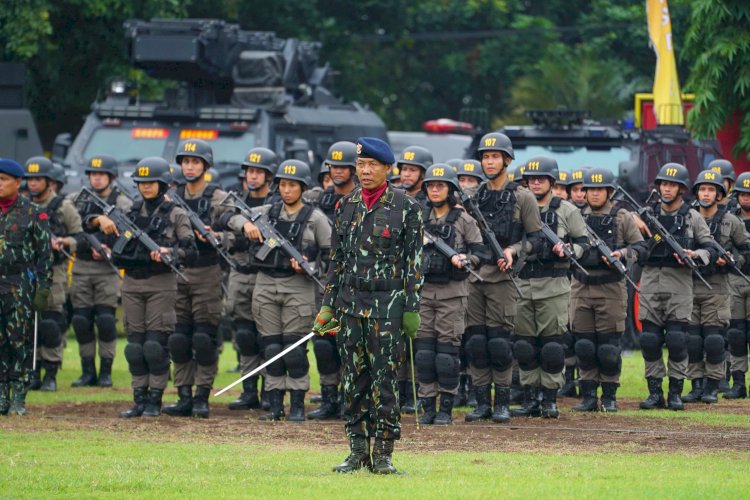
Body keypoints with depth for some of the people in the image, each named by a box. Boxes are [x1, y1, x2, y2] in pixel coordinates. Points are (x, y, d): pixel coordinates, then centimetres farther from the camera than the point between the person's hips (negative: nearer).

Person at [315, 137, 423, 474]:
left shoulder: (405, 206, -2)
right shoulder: (346, 205, 10)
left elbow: (414, 260, -2)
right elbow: (337, 259, 14)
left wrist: (412, 308, -7)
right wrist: (328, 305, 10)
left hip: (387, 303, -4)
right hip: (350, 302, 4)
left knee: (384, 378, -4)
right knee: (354, 378, 5)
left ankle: (383, 453, 1)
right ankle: (358, 451, 10)